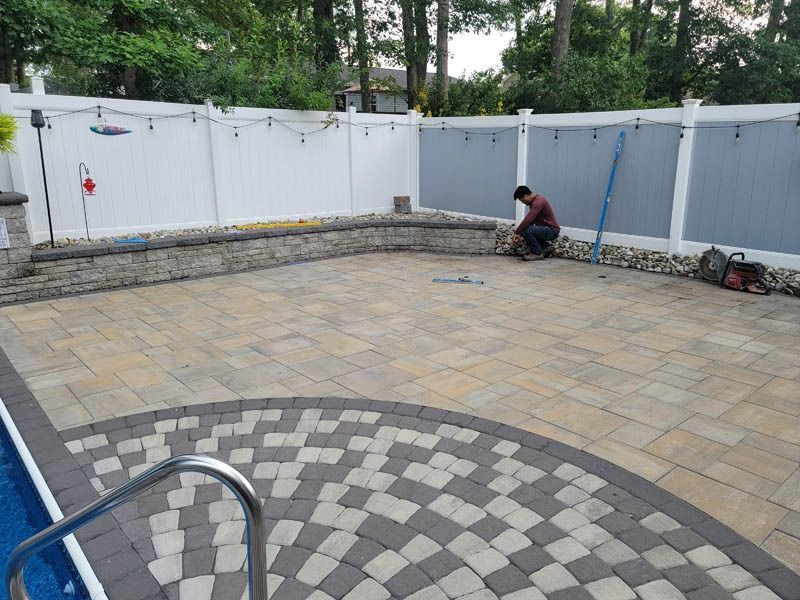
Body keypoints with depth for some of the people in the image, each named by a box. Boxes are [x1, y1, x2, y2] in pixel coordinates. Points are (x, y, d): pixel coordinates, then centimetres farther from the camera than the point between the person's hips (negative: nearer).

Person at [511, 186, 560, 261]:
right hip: (546, 229, 10)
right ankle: (546, 247, 15)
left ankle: (537, 253, -10)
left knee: (527, 231, -28)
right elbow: (530, 220, 14)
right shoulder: (534, 201, 10)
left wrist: (516, 233, -21)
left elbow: (528, 220, -29)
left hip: (552, 230, -10)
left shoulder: (538, 202, -22)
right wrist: (520, 234, 8)